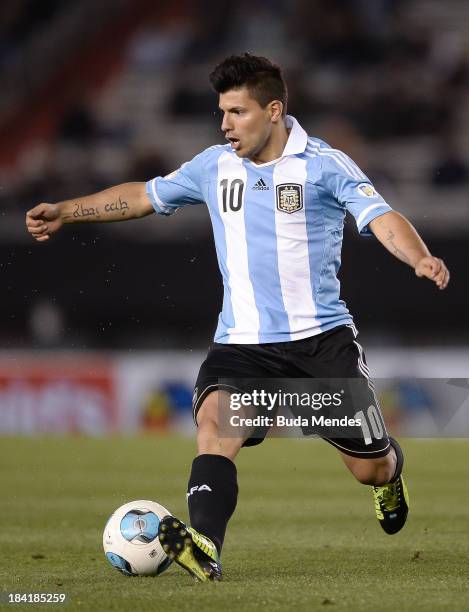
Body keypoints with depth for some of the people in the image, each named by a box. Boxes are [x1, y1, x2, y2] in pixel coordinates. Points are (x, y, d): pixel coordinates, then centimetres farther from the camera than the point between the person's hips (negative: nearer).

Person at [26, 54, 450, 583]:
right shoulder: (214, 166, 7)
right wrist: (65, 212, 16)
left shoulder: (324, 164, -6)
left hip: (321, 337, -2)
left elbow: (381, 218, -18)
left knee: (370, 468, 5)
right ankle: (204, 546, -45)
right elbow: (143, 196, 20)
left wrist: (421, 259, -37)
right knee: (214, 418, -29)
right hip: (244, 341, 2)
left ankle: (390, 470, 45)